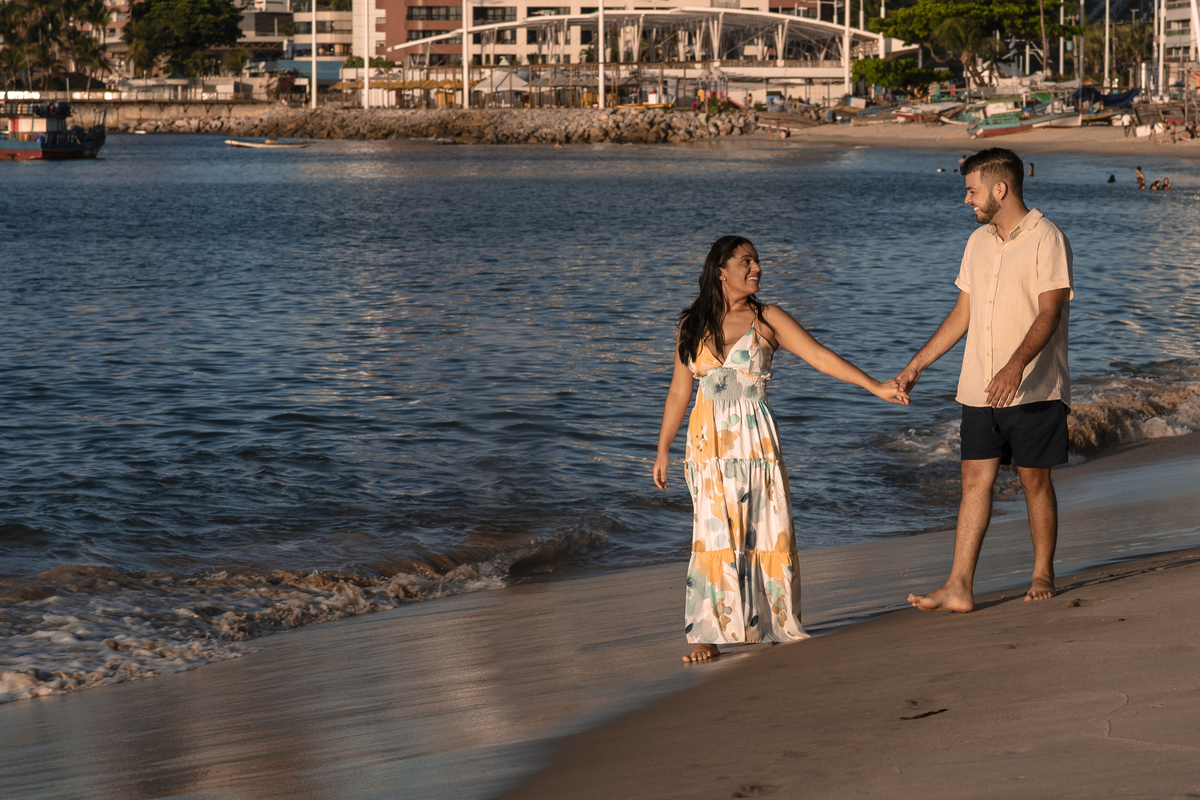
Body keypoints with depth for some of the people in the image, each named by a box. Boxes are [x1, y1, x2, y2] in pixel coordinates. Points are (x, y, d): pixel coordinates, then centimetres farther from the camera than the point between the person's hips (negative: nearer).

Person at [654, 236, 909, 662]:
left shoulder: (767, 319, 0)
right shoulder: (692, 324, 6)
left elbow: (820, 356, -6)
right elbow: (679, 391, 12)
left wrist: (876, 386, -15)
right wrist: (662, 450, 13)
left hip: (755, 441, 0)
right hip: (709, 443, 0)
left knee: (768, 531, 1)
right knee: (715, 532, -5)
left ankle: (779, 623, 14)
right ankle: (707, 633, -1)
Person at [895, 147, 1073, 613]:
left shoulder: (1047, 240, -9)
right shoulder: (978, 242, 13)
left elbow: (1049, 313, -18)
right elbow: (962, 314, 19)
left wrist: (1017, 365, -33)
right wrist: (917, 365, 17)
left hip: (1034, 388, -6)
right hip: (979, 389, 6)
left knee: (1035, 479, 2)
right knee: (975, 479, 1)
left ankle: (1043, 575, 16)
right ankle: (959, 588, -2)